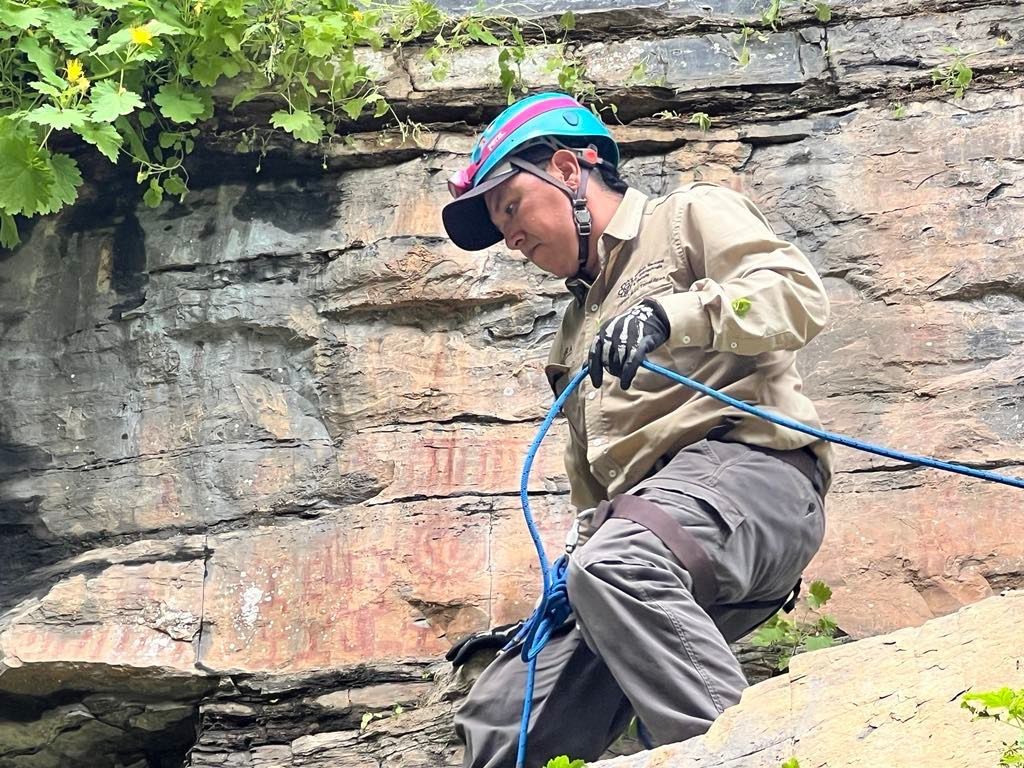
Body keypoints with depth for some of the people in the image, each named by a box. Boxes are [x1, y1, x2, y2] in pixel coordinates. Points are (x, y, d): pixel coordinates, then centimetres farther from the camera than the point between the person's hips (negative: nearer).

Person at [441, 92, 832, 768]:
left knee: (616, 566, -39)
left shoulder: (690, 216, 13)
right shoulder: (580, 320, 34)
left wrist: (671, 315, -21)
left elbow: (800, 293, -7)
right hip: (643, 519, 8)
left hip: (749, 464, -8)